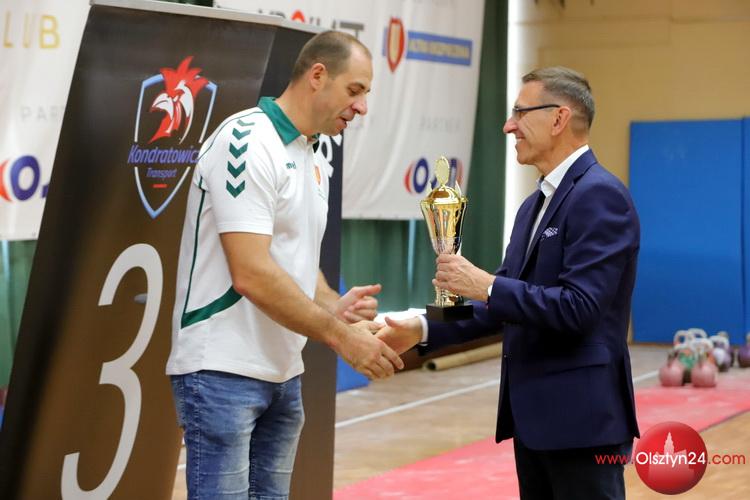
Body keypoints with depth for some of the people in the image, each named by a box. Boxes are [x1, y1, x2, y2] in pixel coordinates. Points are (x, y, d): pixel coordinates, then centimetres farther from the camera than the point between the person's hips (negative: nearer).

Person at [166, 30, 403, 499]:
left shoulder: (314, 158, 13)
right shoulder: (246, 140, -16)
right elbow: (252, 275, -23)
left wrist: (333, 305, -2)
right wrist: (340, 337, -18)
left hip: (283, 373, 9)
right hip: (222, 371, -9)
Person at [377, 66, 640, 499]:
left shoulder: (600, 195, -15)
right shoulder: (536, 204, 15)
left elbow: (578, 308, -23)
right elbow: (507, 303, 16)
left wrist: (485, 285, -18)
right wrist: (424, 331, 6)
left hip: (581, 416, -9)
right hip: (533, 413, 9)